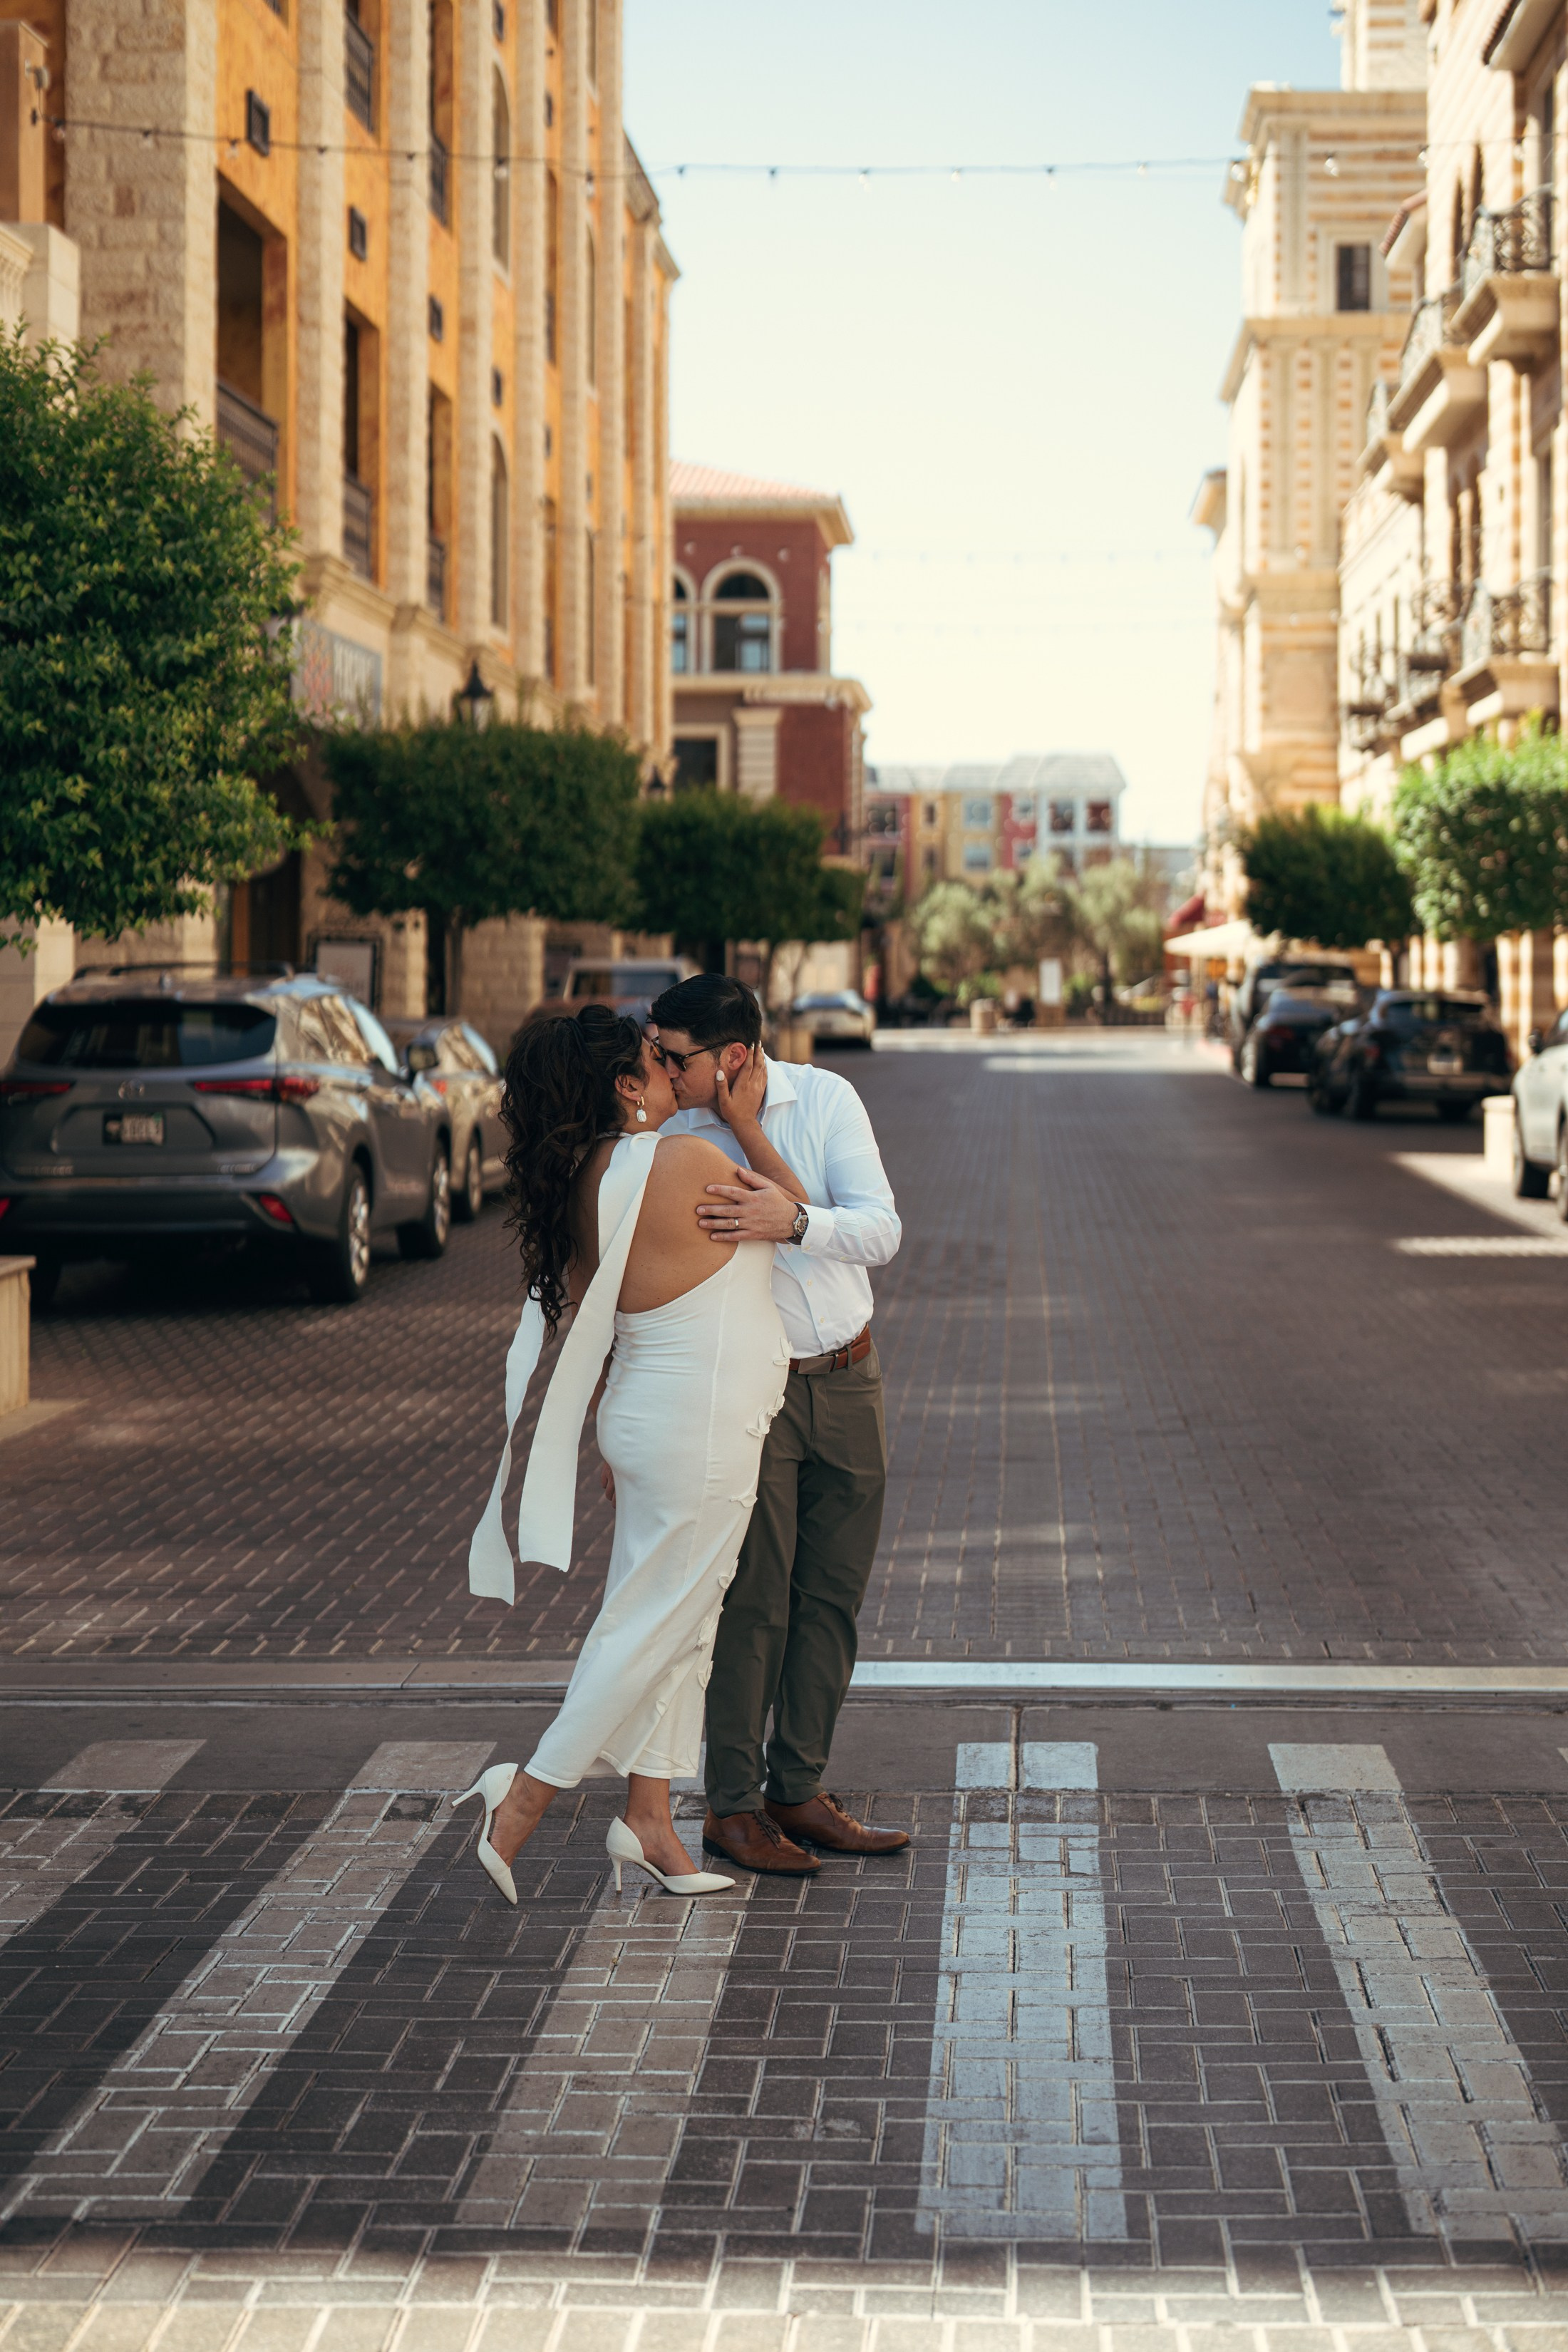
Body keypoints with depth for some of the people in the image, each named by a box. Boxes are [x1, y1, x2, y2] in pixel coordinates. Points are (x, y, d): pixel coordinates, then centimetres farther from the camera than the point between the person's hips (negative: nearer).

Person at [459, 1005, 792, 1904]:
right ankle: (524, 1802, 2)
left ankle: (649, 1819, 20)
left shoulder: (583, 1183, 4)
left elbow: (586, 1330, 11)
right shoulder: (688, 1160, -20)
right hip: (702, 1433, -9)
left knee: (684, 1625, 15)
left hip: (649, 1418, 9)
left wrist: (614, 1437, 20)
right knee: (648, 1625, -1)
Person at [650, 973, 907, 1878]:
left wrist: (791, 1221, -33)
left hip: (847, 1380, 3)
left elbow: (879, 1230, -18)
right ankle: (733, 1808, 4)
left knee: (833, 1597, 8)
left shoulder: (827, 1099, -6)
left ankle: (800, 1792, 19)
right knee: (755, 1600, -6)